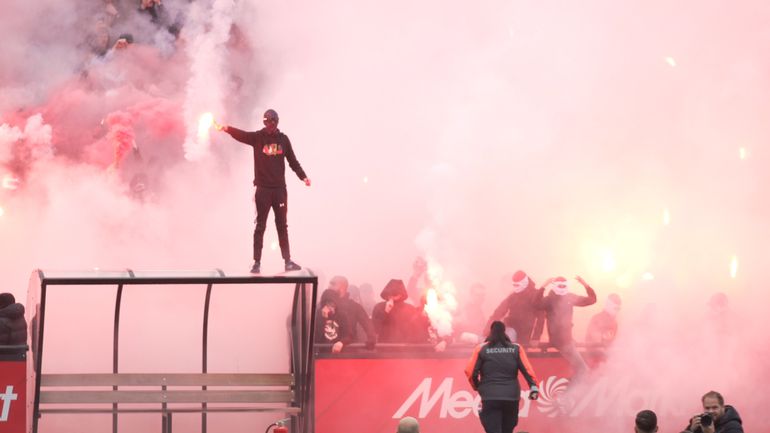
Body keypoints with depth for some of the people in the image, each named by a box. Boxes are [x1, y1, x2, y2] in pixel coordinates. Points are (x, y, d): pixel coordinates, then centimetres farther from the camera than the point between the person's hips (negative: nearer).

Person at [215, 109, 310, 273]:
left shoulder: (283, 139, 5)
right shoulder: (258, 137, -3)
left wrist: (303, 177, 2)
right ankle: (257, 262, 3)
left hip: (280, 189, 3)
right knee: (260, 226, 0)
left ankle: (287, 261, 14)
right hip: (263, 189, -3)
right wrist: (226, 129, -38)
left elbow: (292, 161, 12)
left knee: (282, 226, 9)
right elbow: (241, 135, -20)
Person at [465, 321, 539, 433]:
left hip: (490, 398, -2)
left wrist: (477, 386, 16)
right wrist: (533, 386, -9)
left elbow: (470, 371, -1)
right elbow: (527, 369, -4)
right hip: (511, 398, 2)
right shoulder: (516, 349, 7)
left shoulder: (481, 349, 2)